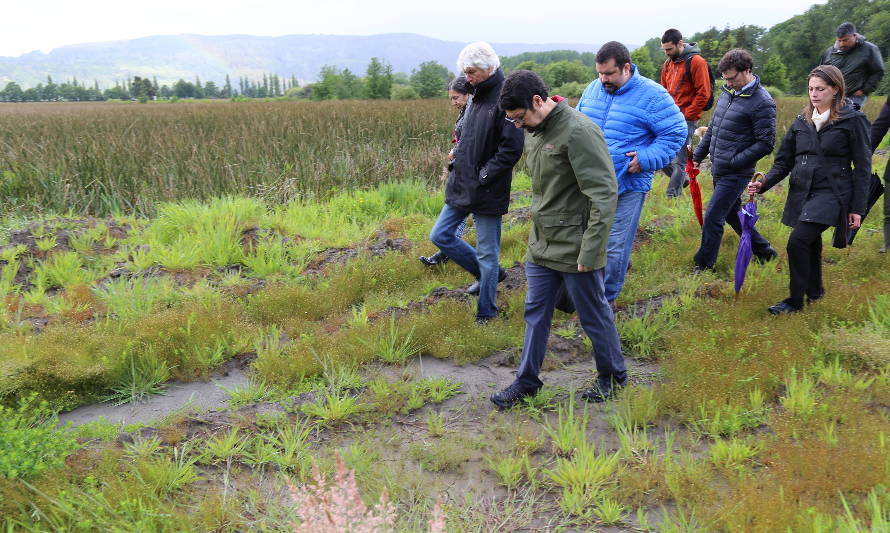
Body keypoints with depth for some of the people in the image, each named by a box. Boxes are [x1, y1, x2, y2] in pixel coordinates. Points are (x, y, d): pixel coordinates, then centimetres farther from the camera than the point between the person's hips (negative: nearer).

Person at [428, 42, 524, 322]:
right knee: (440, 236, 13)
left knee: (486, 253, 3)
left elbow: (512, 149, -22)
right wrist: (456, 163, 9)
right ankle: (490, 273, 28)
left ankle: (486, 313, 20)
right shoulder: (477, 97, 11)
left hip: (487, 192, -9)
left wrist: (483, 177, -18)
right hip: (461, 186, 9)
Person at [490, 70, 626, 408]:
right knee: (535, 312, 14)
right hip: (541, 244, 8)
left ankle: (613, 376, 30)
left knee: (594, 315, 9)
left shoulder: (578, 132, -20)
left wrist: (590, 253, -22)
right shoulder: (533, 131, 7)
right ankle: (527, 381, 27)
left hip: (574, 249, -8)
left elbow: (604, 194, -22)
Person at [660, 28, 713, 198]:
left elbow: (703, 94, -12)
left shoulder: (696, 62, -10)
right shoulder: (668, 63, 12)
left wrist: (686, 116, -14)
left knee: (679, 161, -4)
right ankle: (682, 178, 26)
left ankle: (673, 195, 6)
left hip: (686, 119, -7)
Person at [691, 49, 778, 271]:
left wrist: (733, 162, -18)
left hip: (736, 174, -8)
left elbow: (766, 144, -16)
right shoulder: (728, 92, 9)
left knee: (713, 217, -7)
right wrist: (698, 156, 14)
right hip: (719, 170, 8)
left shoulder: (762, 103, -15)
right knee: (732, 214, 19)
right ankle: (763, 250, 36)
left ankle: (704, 266, 6)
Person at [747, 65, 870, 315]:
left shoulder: (853, 120, -4)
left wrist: (857, 208, -6)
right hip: (801, 192, 6)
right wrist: (764, 183, -5)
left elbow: (862, 167, -2)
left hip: (831, 193, -6)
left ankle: (795, 301, -5)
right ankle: (814, 291, 37)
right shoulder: (802, 121, 11)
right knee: (810, 245, 16)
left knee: (797, 241, -18)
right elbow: (784, 160, 13)